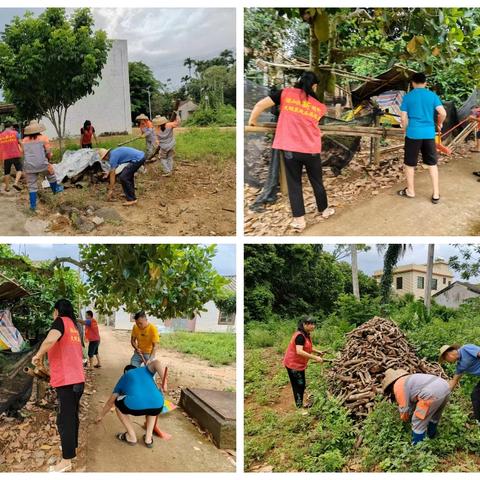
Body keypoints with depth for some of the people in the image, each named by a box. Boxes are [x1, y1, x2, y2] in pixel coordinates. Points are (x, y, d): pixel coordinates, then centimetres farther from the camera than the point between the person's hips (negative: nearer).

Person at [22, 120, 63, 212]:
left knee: (32, 186, 8)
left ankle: (33, 205, 9)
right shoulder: (44, 138, -1)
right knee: (51, 174, 27)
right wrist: (48, 160, 17)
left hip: (28, 166, 3)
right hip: (42, 164, -2)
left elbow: (23, 153, 13)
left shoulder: (24, 140, 9)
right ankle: (55, 189, 45)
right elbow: (48, 152, -2)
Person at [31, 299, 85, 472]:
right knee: (72, 415, 22)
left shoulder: (60, 322, -9)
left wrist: (38, 355, -14)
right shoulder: (74, 326, 15)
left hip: (66, 380, -8)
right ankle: (72, 445, 38)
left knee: (64, 419, -1)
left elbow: (50, 340, -30)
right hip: (78, 378, 8)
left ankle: (66, 460, 5)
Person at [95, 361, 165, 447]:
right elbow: (156, 362, 9)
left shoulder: (123, 378, 32)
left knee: (118, 403, 32)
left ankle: (132, 437, 29)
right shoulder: (145, 369, 33)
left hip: (135, 405, -2)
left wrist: (101, 416, 58)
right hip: (157, 406, 2)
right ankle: (148, 438, 31)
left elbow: (110, 402, 42)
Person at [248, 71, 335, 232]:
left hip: (290, 149, -2)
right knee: (317, 182, 20)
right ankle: (324, 210, 39)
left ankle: (299, 220, 8)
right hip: (312, 150, 2)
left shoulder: (286, 93, 1)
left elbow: (260, 105, -3)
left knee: (294, 184, 9)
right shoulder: (319, 106, 7)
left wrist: (252, 121, 11)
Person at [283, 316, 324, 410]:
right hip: (293, 364, -10)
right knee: (298, 385, -2)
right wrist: (315, 357, -35)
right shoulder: (300, 336, -26)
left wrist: (317, 351, 6)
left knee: (302, 384, 17)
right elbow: (299, 351, -36)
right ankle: (299, 406, 9)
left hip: (299, 364, 10)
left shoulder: (306, 335, 5)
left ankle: (300, 405, 29)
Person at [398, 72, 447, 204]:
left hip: (413, 133, -2)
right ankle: (436, 194, 11)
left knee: (409, 163, 13)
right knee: (432, 164, 11)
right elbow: (443, 113, -7)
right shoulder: (432, 95, 2)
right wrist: (439, 124, 13)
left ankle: (410, 191, 22)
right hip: (429, 133, 2)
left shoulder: (407, 97, 0)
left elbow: (403, 118, -2)